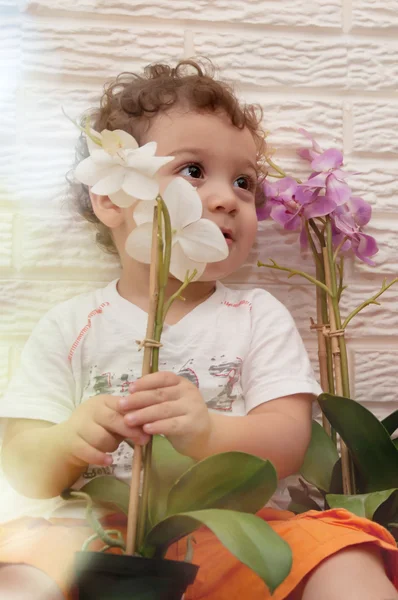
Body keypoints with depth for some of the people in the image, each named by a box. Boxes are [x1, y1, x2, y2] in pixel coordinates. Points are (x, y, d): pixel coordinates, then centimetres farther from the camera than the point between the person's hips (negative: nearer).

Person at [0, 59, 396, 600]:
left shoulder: (259, 318, 5)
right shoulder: (72, 328, 4)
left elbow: (287, 445, -6)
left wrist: (207, 432, -27)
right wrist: (67, 442, -22)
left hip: (232, 530, 1)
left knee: (340, 555, -24)